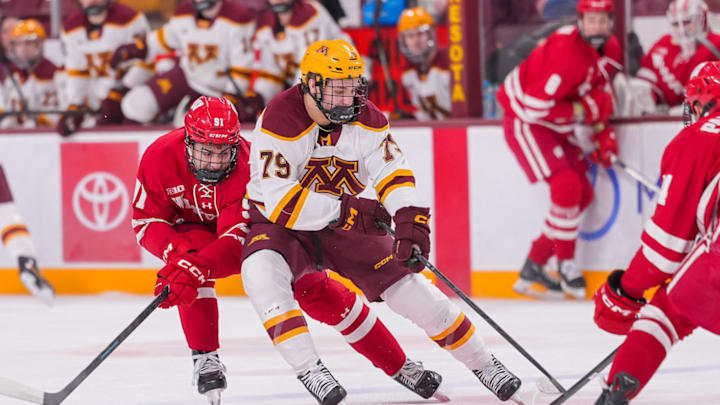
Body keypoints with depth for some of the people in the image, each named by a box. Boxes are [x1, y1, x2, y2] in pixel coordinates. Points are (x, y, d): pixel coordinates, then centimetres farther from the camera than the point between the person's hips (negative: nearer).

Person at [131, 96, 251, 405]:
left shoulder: (246, 166, -38)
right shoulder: (160, 156, -31)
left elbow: (236, 240, -44)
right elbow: (146, 221, -21)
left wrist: (196, 267, -61)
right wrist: (175, 254, -41)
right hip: (187, 225, -1)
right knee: (190, 260, -31)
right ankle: (205, 359, -23)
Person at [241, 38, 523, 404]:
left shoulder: (365, 118, -8)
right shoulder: (280, 120, -24)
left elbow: (392, 170, -15)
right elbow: (276, 198, -28)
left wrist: (409, 218, -35)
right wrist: (342, 209, -31)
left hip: (348, 222, 4)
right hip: (284, 223, -3)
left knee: (406, 284, -6)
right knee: (261, 272, -35)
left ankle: (482, 363, 10)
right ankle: (307, 370, -29)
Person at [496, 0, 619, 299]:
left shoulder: (606, 49, -1)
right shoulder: (567, 52, -31)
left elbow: (600, 94, 14)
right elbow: (534, 106, -32)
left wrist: (604, 134, 0)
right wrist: (583, 111, -25)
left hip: (557, 126, 10)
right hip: (525, 121, -10)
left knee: (582, 195, 7)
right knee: (567, 187, -22)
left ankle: (533, 269, 13)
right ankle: (566, 264, -6)